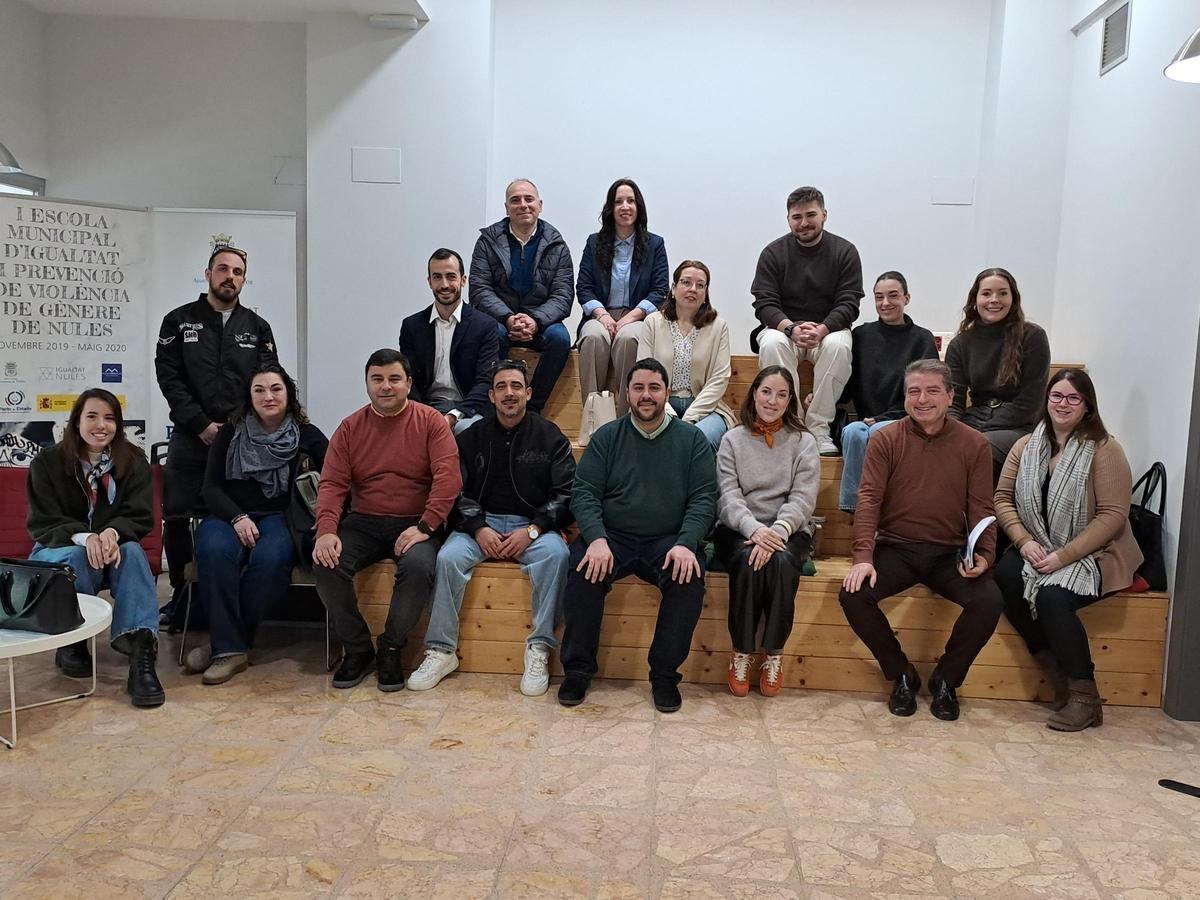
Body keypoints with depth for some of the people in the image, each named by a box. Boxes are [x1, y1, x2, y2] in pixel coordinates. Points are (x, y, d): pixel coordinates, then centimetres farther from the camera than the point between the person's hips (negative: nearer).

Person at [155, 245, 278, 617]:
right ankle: (181, 595, 14)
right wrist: (202, 424, -9)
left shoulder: (257, 327, 11)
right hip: (190, 437, 0)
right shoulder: (179, 321, 7)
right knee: (177, 518, 1)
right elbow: (169, 378, -1)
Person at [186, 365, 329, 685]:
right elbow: (211, 487, 5)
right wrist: (237, 518, -12)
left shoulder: (308, 436, 9)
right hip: (230, 515, 1)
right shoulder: (231, 433, 11)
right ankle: (230, 648, -28)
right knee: (214, 550, -34)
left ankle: (225, 644, -21)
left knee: (269, 558, -35)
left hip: (280, 518, -1)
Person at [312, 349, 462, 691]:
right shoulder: (350, 427, 8)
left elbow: (448, 477, -11)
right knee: (325, 564, -24)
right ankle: (357, 648, -1)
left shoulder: (430, 421, -1)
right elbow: (332, 483, 1)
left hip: (414, 524, -3)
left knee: (418, 566, -33)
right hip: (363, 523, 3)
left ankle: (391, 649, -7)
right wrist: (326, 530, -16)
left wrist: (424, 527, -20)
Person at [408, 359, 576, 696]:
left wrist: (532, 530, -14)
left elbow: (567, 494, -1)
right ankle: (441, 651, -15)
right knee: (448, 557, -27)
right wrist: (478, 528, -13)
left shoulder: (549, 437, 6)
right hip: (481, 523, 2)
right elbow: (455, 491, 4)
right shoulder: (472, 437, 11)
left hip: (533, 525, -1)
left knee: (555, 553, -33)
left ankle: (539, 649, -24)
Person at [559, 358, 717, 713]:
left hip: (667, 542, 0)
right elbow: (584, 493, 0)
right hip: (610, 538, 0)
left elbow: (704, 498, 1)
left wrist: (686, 544, -17)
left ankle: (665, 675, -13)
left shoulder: (691, 438, 8)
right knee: (584, 571, -29)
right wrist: (597, 538, -18)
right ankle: (578, 670, -12)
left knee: (690, 577, -30)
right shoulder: (606, 437, 9)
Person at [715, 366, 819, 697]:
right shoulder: (733, 440, 8)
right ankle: (741, 652, -15)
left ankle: (774, 654, -15)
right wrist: (755, 529, -23)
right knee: (747, 561, -33)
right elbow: (728, 496, -4)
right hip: (738, 529, 0)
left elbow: (803, 499, -4)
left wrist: (777, 532, -24)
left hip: (787, 530, 0)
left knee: (780, 562, -33)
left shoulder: (804, 443, 7)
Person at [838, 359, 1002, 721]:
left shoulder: (974, 444, 4)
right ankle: (901, 675, 1)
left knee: (989, 602, -26)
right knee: (853, 594, -26)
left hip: (950, 554, 1)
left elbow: (981, 507, 2)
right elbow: (868, 499, -7)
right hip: (895, 549, 0)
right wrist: (863, 556, -19)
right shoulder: (885, 440, 0)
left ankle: (946, 680, 3)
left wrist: (984, 555, -15)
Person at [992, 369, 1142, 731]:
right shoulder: (1026, 446, 7)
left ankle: (1085, 697, -13)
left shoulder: (1103, 449, -8)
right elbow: (1002, 498, 5)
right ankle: (1058, 674, -11)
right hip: (1037, 550, 5)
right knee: (1004, 577, -25)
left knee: (1052, 596, -31)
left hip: (1092, 555, -5)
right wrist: (1024, 541, -12)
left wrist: (1065, 555, -20)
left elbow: (1113, 515, -13)